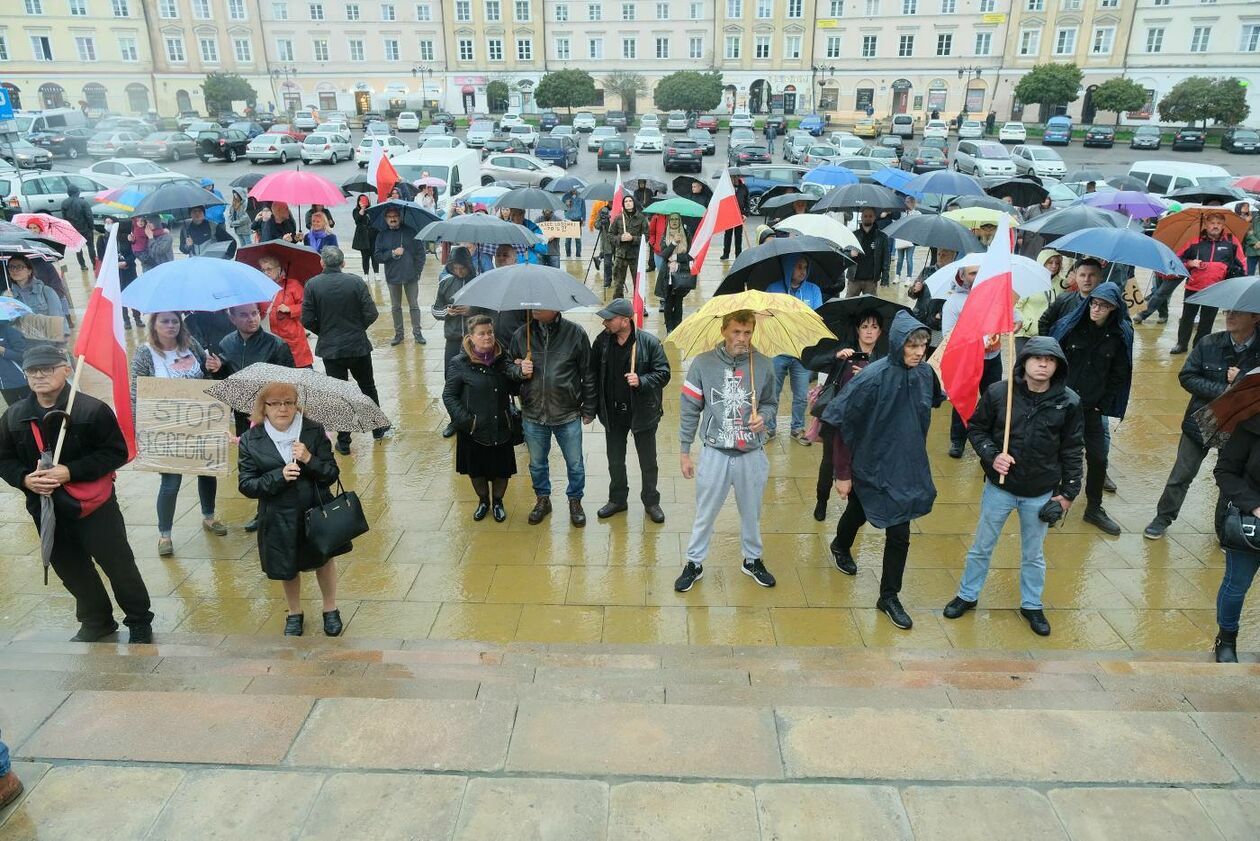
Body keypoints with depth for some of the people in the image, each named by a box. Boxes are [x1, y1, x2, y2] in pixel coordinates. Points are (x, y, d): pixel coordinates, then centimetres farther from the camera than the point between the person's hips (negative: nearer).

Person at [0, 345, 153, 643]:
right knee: (72, 571, 19)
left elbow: (116, 452, -12)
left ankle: (140, 623, 23)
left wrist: (71, 471, -20)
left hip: (94, 506, -5)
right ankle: (97, 621, 39)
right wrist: (25, 479, -11)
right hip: (46, 511, 5)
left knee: (119, 567, 4)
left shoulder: (92, 409, -13)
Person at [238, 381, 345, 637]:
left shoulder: (314, 431, -10)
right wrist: (279, 476, -24)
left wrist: (310, 460, -27)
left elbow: (332, 474, -9)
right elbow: (246, 485, -10)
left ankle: (330, 610, 40)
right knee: (288, 568, 17)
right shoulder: (251, 440, -10)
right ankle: (294, 614, 43)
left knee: (324, 559, 16)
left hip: (316, 511, 0)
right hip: (279, 518, 0)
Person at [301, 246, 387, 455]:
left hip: (330, 348, 0)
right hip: (358, 345, 0)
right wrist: (357, 327, 9)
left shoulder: (312, 285, -9)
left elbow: (307, 320, -9)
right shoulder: (356, 282, -10)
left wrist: (324, 331, 10)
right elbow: (371, 314, -11)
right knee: (368, 387, 20)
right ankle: (378, 428, 31)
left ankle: (343, 442, 13)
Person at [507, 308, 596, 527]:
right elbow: (509, 366, 9)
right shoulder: (521, 334, -3)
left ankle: (575, 501, 35)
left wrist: (588, 409, 0)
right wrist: (519, 370, -15)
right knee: (537, 464, 19)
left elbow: (588, 374, -2)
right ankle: (542, 499, 41)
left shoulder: (575, 333, -9)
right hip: (533, 414, 2)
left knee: (575, 464, 12)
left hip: (568, 415, -2)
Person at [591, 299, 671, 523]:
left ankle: (651, 501, 31)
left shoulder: (649, 342, -15)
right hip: (612, 413, 3)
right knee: (615, 461, 17)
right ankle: (618, 499, 36)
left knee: (648, 462, 12)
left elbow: (663, 374, -11)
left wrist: (641, 381, -27)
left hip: (642, 412, -3)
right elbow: (592, 373, 4)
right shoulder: (603, 340, -5)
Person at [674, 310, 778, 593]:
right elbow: (689, 410, -2)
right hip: (715, 453, -1)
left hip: (752, 455, 2)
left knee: (751, 513, 18)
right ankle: (694, 563, 29)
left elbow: (771, 402, 11)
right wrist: (685, 452, -1)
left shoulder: (763, 365, -4)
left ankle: (752, 560, 40)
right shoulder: (703, 363, -8)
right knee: (705, 514, 10)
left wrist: (763, 417, -13)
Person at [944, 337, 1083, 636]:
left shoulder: (1069, 402, -11)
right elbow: (976, 428, -2)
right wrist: (991, 455, -18)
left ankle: (1031, 605, 39)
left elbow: (1072, 450, -2)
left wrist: (1068, 491, -1)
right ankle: (967, 596, 36)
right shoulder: (998, 392, -14)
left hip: (1041, 494, 1)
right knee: (982, 547, 16)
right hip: (999, 487, 0)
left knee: (1034, 555, 19)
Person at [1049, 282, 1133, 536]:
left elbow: (1119, 375, 4)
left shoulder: (1120, 335, -3)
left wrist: (1103, 404, -2)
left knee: (1098, 458, 6)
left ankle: (1094, 509, 23)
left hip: (1091, 407, 2)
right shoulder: (1069, 326, -8)